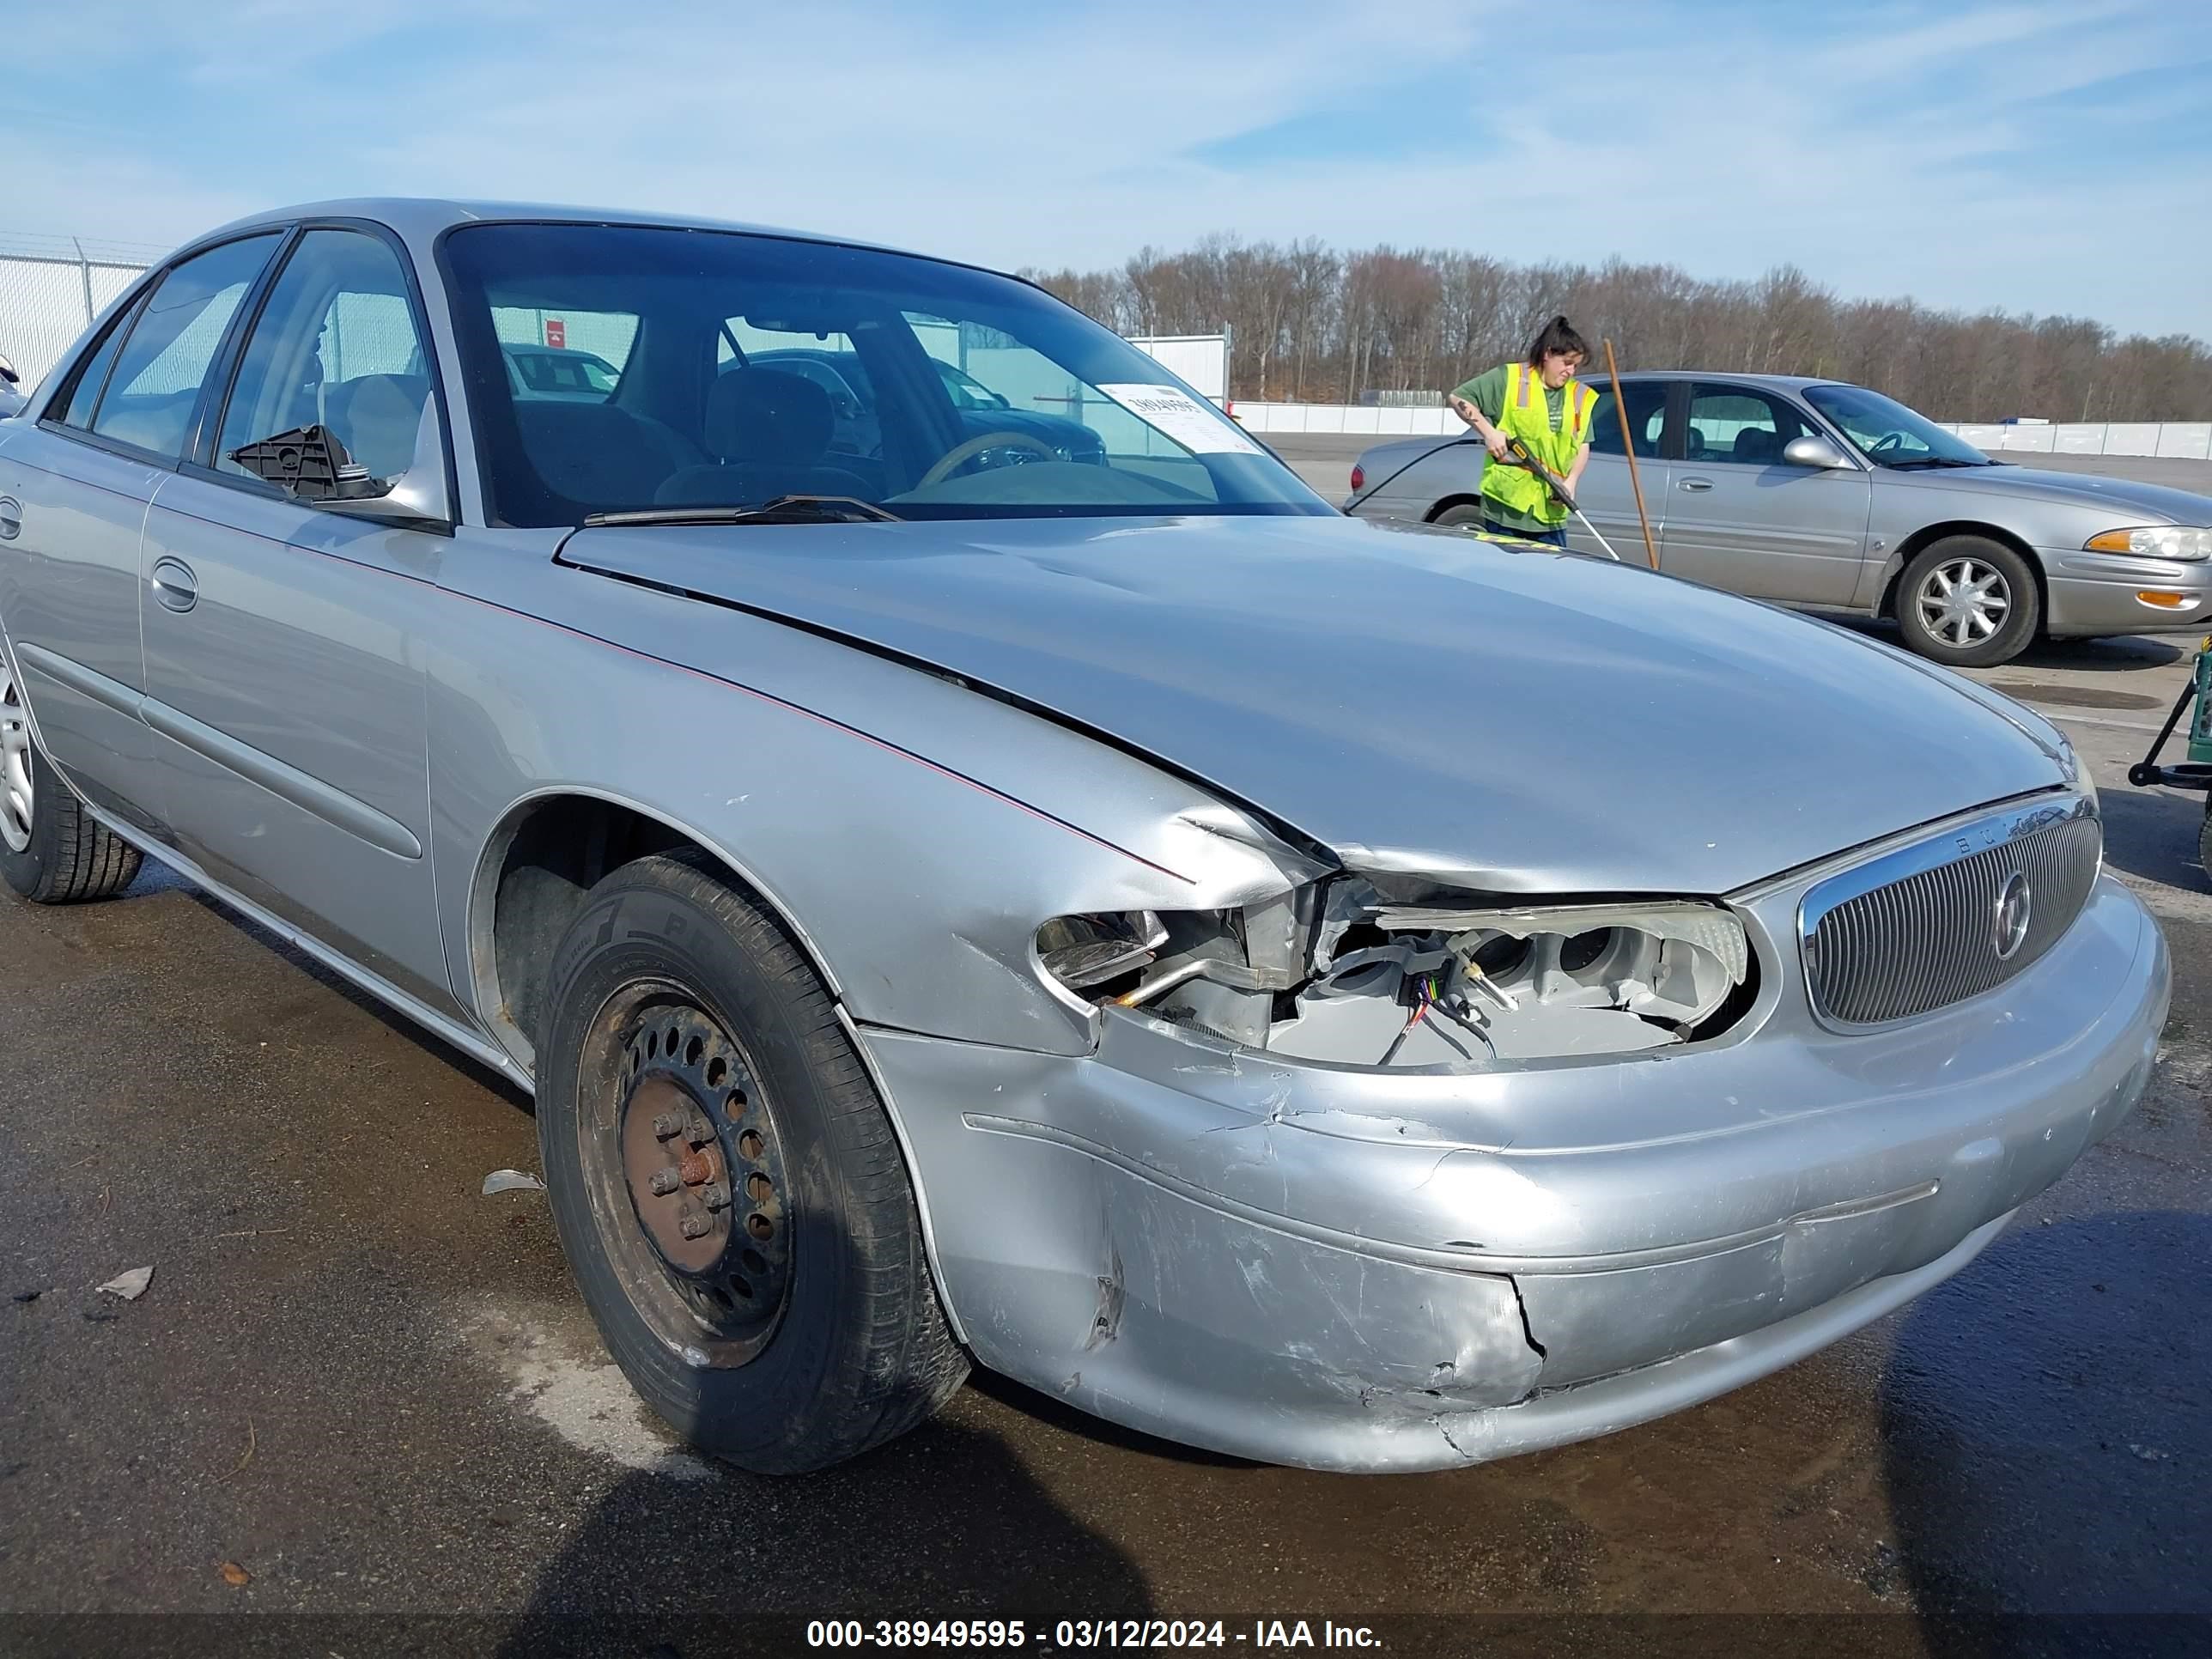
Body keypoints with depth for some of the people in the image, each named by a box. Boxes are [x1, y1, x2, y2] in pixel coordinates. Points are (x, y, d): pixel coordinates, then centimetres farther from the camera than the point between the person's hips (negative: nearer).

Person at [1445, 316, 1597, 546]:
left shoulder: (1579, 397, 11)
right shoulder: (1509, 379, -2)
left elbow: (1583, 446, 13)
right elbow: (1457, 398, -1)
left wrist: (1570, 482, -5)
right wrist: (1489, 432, -12)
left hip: (1550, 511, 4)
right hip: (1506, 504, -4)